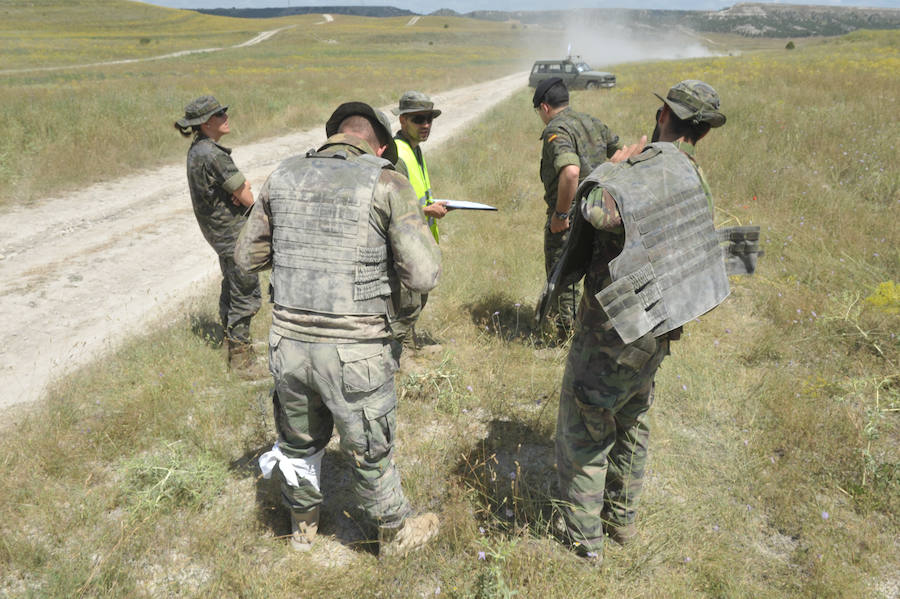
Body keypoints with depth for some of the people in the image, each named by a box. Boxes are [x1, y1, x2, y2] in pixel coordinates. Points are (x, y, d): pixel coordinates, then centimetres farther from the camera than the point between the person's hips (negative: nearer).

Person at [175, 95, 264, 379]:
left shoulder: (197, 149, 7)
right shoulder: (212, 155, -24)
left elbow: (241, 183, 11)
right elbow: (248, 198, -19)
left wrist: (241, 187, -11)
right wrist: (244, 194, 3)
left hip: (219, 232, 10)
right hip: (234, 232, -10)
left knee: (232, 287, 24)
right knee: (245, 295, -1)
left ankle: (231, 341, 41)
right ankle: (241, 357, 10)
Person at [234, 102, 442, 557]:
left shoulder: (283, 177, 5)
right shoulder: (386, 183, -9)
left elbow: (247, 256, 13)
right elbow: (424, 276, -14)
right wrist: (383, 259, 5)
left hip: (289, 343, 4)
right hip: (354, 353, -4)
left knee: (299, 442, 27)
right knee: (370, 453, 18)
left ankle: (302, 524, 51)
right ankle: (395, 533, 42)